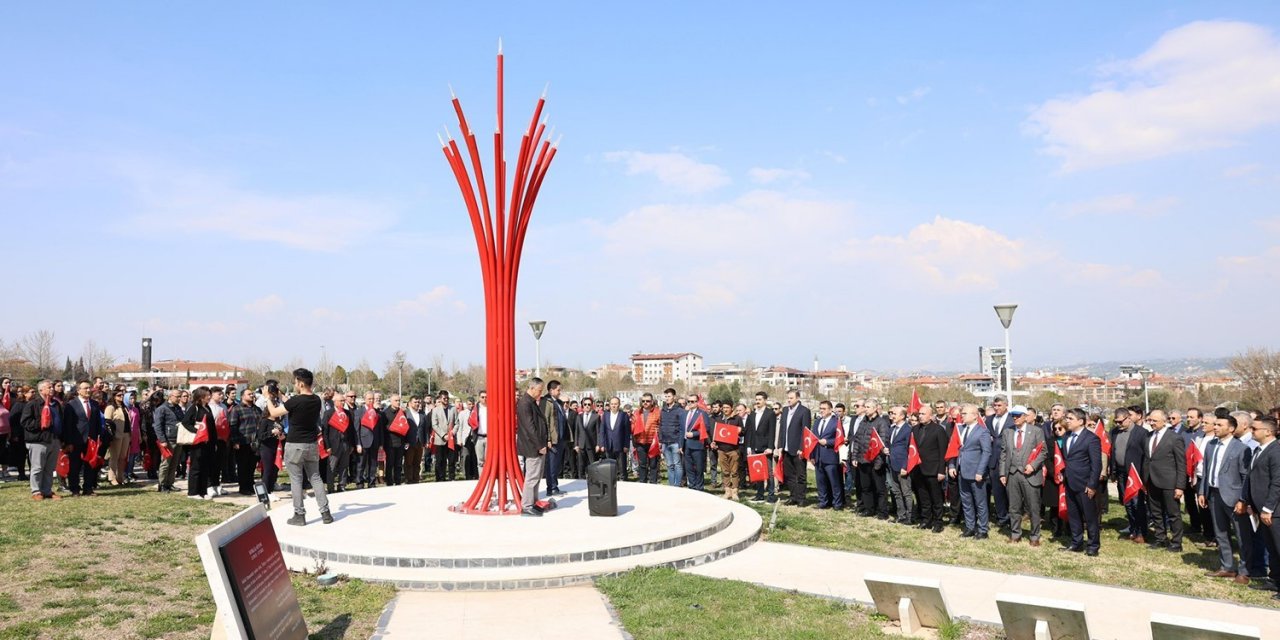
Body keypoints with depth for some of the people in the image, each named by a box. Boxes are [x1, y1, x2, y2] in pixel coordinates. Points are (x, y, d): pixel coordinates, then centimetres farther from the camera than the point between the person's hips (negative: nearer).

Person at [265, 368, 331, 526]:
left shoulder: (296, 401, -19)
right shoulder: (317, 401, 0)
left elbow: (273, 413, -9)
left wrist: (267, 398, 6)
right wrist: (283, 399, 22)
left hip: (295, 445, -5)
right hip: (312, 445, 5)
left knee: (296, 480, 4)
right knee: (315, 477, 11)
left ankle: (299, 515, 7)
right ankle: (325, 513, 9)